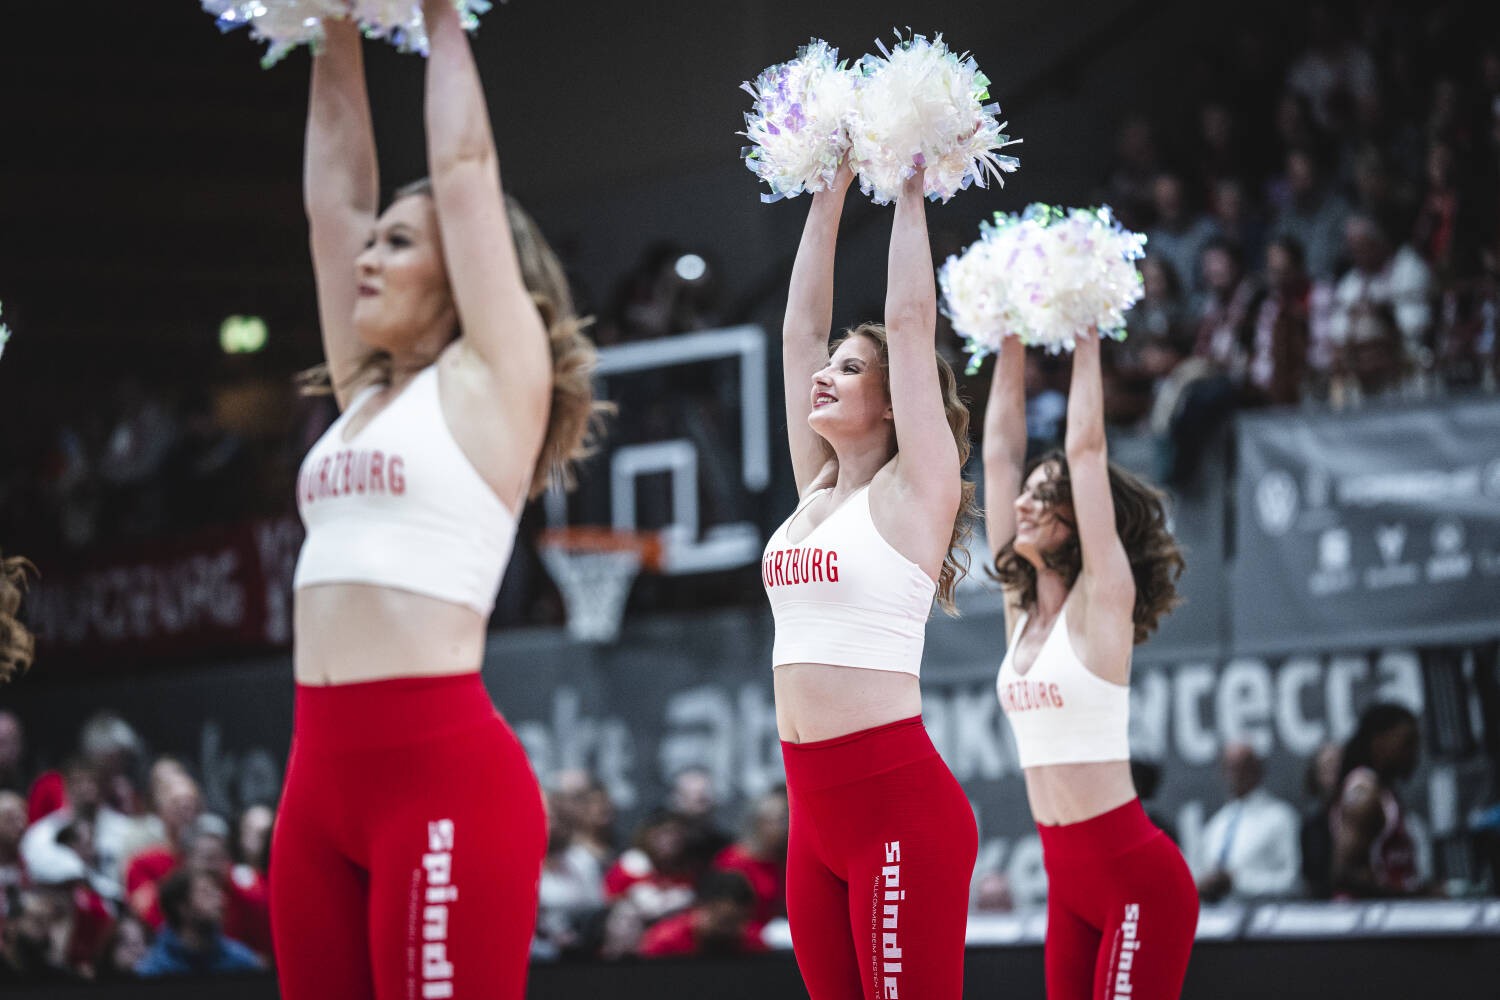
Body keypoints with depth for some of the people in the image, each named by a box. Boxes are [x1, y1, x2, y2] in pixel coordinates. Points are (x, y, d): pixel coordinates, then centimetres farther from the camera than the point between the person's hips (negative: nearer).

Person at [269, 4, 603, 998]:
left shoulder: (494, 381, 2)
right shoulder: (365, 393, 19)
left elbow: (466, 168, 3)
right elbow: (335, 188, 22)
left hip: (444, 773, -8)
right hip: (321, 773, 8)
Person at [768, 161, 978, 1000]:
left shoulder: (914, 492, -2)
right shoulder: (816, 493, 16)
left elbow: (910, 323, -5)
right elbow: (800, 331, 18)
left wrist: (910, 193, 2)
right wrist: (829, 197, 19)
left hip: (900, 804, -8)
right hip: (817, 810, 8)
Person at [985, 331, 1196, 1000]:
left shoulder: (1101, 603, -6)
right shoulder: (1021, 609, 11)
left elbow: (1086, 448, -11)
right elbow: (1000, 451, 12)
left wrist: (1086, 340, -4)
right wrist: (1011, 346, 12)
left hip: (1137, 876, -7)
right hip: (1069, 877, 7)